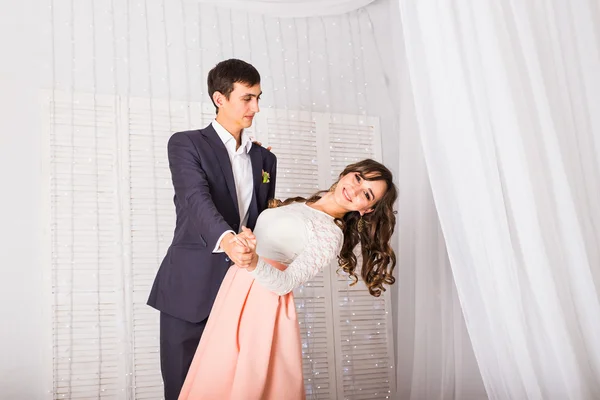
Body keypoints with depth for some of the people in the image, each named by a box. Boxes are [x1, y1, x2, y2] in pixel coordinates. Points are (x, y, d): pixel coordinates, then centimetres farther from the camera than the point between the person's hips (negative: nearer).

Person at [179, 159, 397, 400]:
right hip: (234, 288, 8)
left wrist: (253, 262, -39)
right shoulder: (302, 205, 12)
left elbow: (285, 283, -20)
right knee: (217, 380, 11)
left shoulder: (331, 234, -13)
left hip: (264, 300, -8)